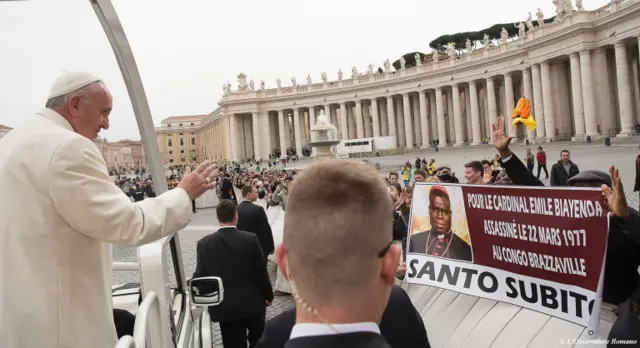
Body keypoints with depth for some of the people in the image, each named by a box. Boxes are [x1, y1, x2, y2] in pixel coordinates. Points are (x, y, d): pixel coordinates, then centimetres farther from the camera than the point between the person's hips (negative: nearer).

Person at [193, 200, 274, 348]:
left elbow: (200, 276, -3)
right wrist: (268, 296, 8)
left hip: (224, 307, 1)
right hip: (252, 303, 0)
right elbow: (261, 272, -7)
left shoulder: (204, 243, -10)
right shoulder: (250, 239, -13)